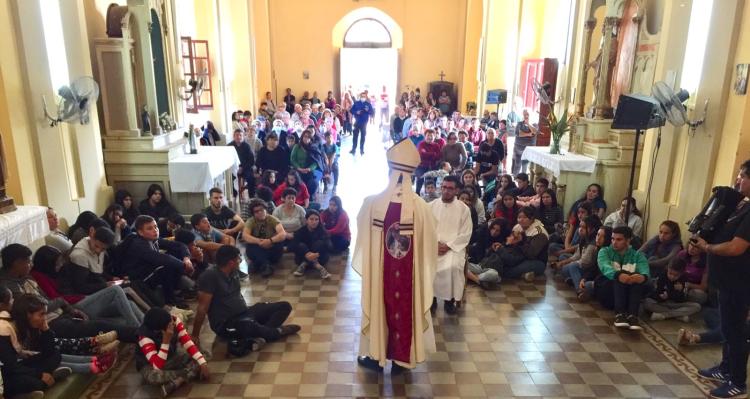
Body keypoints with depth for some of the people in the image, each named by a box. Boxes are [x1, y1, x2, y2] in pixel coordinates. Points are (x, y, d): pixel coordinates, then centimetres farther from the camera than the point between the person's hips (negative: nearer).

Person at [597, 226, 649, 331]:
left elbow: (645, 270, -10)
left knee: (638, 277, -27)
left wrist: (643, 276, -36)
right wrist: (618, 275, -38)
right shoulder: (605, 251, 9)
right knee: (621, 276, -29)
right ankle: (619, 313, -43)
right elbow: (605, 267, -15)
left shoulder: (638, 255, 13)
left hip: (632, 293, 1)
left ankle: (632, 315, -40)